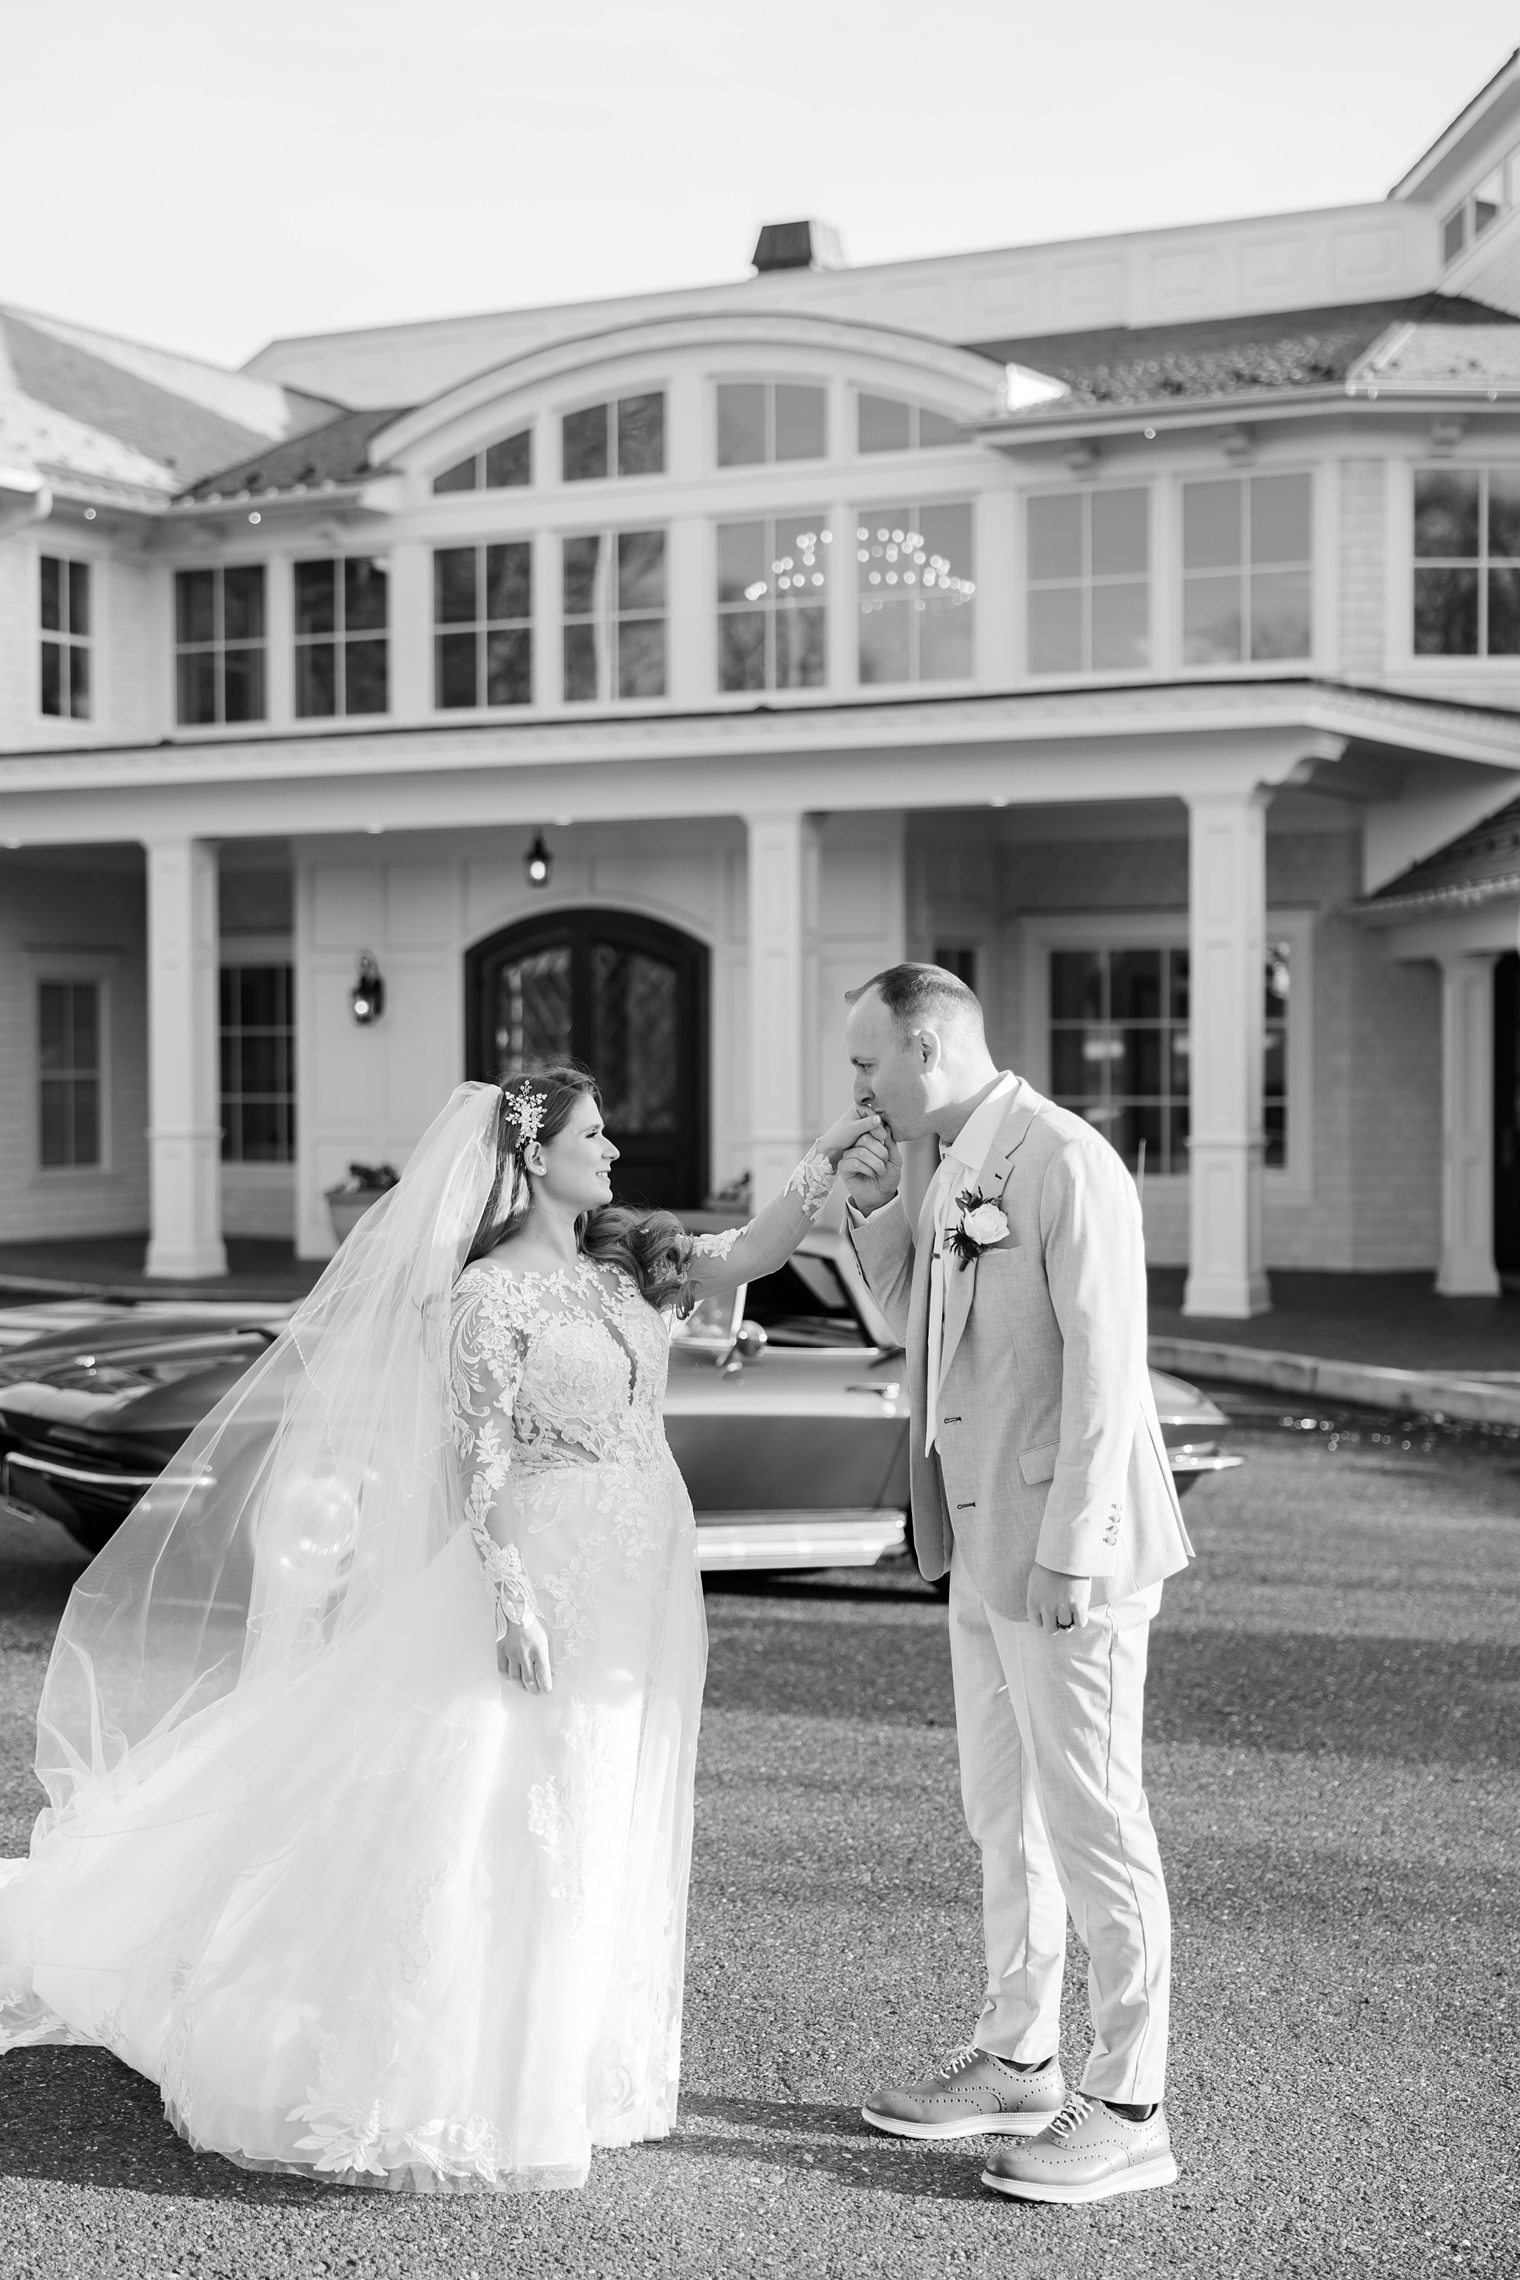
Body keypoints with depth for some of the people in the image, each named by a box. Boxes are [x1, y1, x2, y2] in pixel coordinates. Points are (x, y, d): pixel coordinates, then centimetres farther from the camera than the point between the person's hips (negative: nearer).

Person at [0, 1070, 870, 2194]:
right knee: (509, 1818, -4)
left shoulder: (627, 1261, 10)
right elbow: (479, 1464, -13)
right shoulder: (488, 1294, -10)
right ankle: (468, 2079, 9)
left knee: (605, 1824, 14)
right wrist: (514, 1600, -19)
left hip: (642, 1584, 7)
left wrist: (830, 1150, -3)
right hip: (547, 1574, -7)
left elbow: (755, 1250, 8)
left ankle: (569, 2071, 27)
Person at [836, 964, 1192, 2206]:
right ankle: (1017, 2060, 31)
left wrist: (1071, 1549, -22)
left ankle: (1126, 2110, 10)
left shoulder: (1066, 1162, -15)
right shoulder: (959, 1168, 13)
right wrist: (878, 1214, 7)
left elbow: (1104, 1363, -20)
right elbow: (919, 1327, 23)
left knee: (1090, 1820, -1)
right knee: (1005, 1811, 17)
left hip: (1065, 1551, -9)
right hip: (987, 1543, 10)